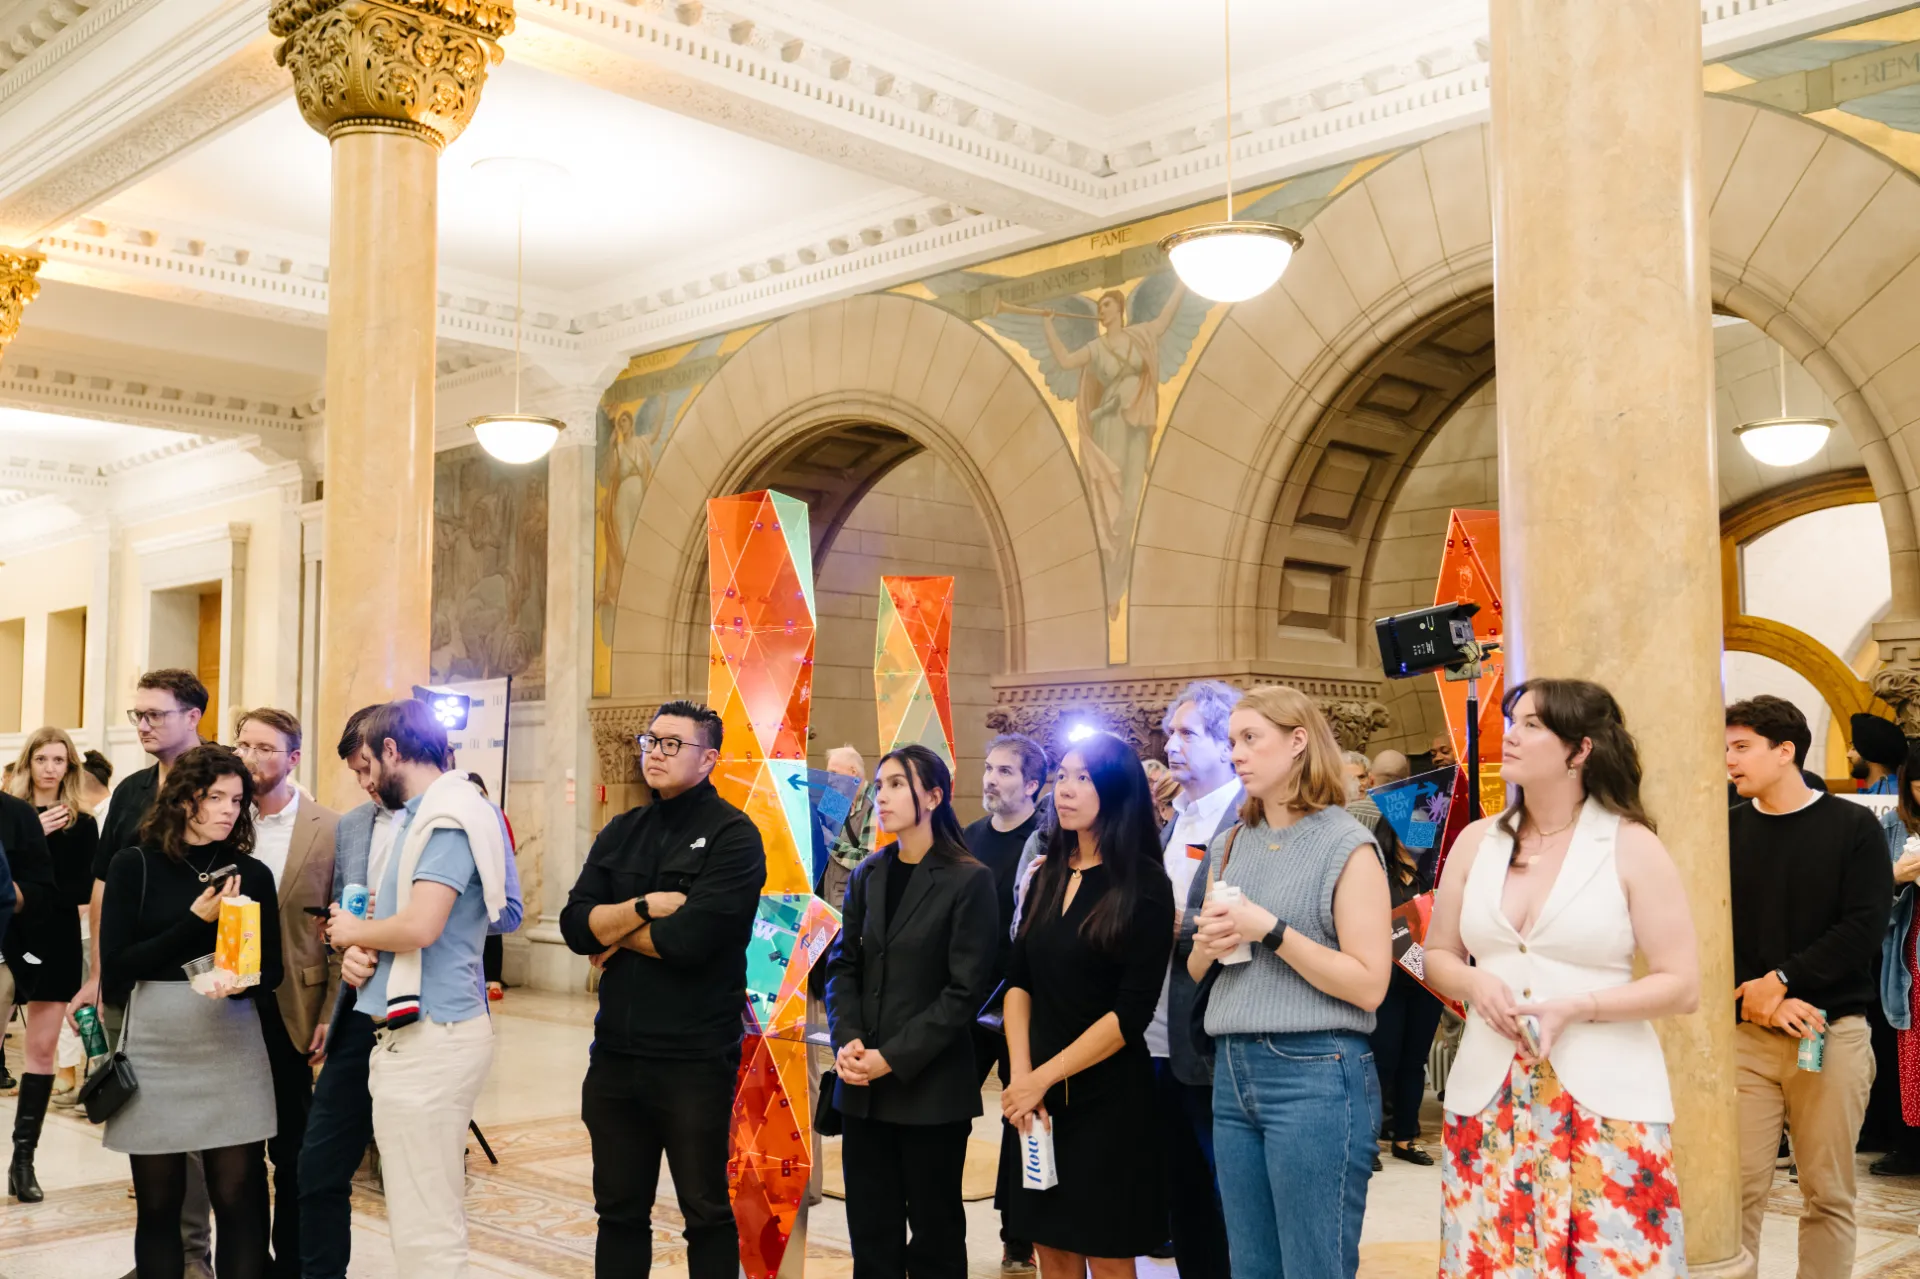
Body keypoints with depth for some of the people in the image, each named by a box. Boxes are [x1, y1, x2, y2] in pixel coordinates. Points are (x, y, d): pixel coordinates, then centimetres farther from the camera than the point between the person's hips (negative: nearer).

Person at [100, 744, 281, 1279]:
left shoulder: (252, 875, 5)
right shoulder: (133, 865, -1)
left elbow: (271, 972, 7)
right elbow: (115, 969, -7)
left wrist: (241, 982, -16)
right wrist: (195, 921, -14)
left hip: (232, 1044, 1)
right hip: (153, 1045, -1)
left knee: (239, 1197, -1)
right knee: (158, 1202, 7)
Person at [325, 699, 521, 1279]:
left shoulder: (448, 817, -15)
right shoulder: (423, 814, 16)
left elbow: (420, 926, -25)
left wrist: (354, 933, -6)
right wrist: (361, 953, 2)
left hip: (431, 1037, -10)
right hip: (423, 1033, 10)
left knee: (425, 1230, -5)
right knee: (435, 1216, 18)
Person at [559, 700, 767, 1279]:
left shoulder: (733, 837, -8)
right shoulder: (621, 833, 11)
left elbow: (689, 939, -20)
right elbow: (576, 925, 0)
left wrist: (616, 932, -4)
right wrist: (644, 908, -14)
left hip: (695, 1058, -5)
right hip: (616, 1053, 6)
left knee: (706, 1213, 9)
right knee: (620, 1210, 15)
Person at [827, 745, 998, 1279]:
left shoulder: (970, 881, -6)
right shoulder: (867, 876, 11)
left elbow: (966, 989, -11)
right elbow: (843, 965, 9)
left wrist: (894, 1057, -16)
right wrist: (847, 1039, -10)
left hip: (931, 1086, -4)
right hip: (864, 1087, 5)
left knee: (934, 1233, 8)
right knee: (870, 1233, 10)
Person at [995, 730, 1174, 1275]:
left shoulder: (1145, 886, -9)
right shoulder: (1047, 877, 8)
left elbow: (1132, 1011, -14)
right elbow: (1018, 983, 5)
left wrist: (1044, 1078, -13)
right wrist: (1020, 1077, -8)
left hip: (1107, 1097, -5)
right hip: (1035, 1096, 5)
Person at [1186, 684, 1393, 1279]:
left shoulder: (1346, 845, -6)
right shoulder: (1230, 847, 14)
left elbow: (1369, 984, -13)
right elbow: (1194, 969, 20)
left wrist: (1271, 931, -17)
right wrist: (1207, 945, -3)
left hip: (1314, 1076, -6)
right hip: (1232, 1073, 7)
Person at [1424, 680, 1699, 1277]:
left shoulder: (1631, 846, -3)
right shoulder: (1476, 841, 8)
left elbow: (1681, 985, -5)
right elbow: (1438, 954, 15)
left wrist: (1575, 1008, -16)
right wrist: (1476, 984, -7)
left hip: (1605, 1096, -3)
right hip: (1488, 1095, 3)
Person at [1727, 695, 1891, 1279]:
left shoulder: (1853, 827, 2)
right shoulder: (1727, 830, 7)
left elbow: (1865, 924, -7)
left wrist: (1782, 980, -13)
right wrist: (1765, 1001, -12)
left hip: (1833, 1031, -1)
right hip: (1745, 1032, 1)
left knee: (1828, 1194, 5)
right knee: (1740, 1187, -2)